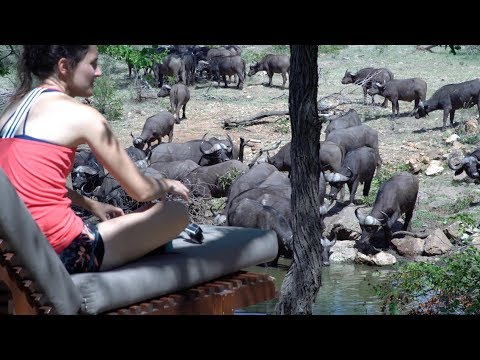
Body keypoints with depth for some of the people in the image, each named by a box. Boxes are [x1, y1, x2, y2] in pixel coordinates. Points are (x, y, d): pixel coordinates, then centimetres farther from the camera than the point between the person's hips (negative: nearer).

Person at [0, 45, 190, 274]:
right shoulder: (80, 114, -9)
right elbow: (141, 191, -3)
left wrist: (92, 205, 22)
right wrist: (167, 185, 18)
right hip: (64, 252, -9)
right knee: (177, 213, 4)